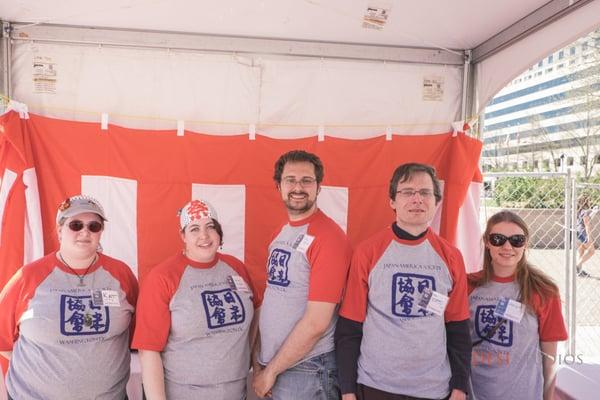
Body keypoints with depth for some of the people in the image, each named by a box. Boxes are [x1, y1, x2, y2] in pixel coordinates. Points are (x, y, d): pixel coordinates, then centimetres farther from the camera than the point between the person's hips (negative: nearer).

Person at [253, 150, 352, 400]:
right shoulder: (280, 233, 6)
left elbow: (316, 323, -20)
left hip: (307, 370, -7)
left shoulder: (329, 237, -18)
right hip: (270, 365, 7)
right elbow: (272, 299, 10)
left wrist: (271, 371, -12)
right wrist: (259, 361, 5)